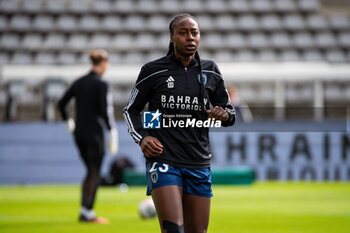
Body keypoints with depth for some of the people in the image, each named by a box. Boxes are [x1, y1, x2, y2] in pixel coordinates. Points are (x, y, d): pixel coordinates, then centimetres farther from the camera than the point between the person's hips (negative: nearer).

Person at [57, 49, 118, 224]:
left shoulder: (79, 83, 8)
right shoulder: (101, 85, -12)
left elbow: (61, 103, 10)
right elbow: (105, 111, -19)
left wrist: (68, 122, 20)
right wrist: (112, 132, -14)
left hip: (79, 133, 7)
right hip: (94, 133, -7)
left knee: (90, 172, 16)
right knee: (95, 173, 0)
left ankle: (84, 211, 13)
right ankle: (88, 213, -2)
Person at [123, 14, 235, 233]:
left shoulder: (210, 71, 10)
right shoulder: (153, 71, 2)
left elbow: (229, 111, 18)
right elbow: (131, 109, 12)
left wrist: (224, 114, -6)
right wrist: (141, 137, -6)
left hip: (199, 164, 4)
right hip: (163, 160, -4)